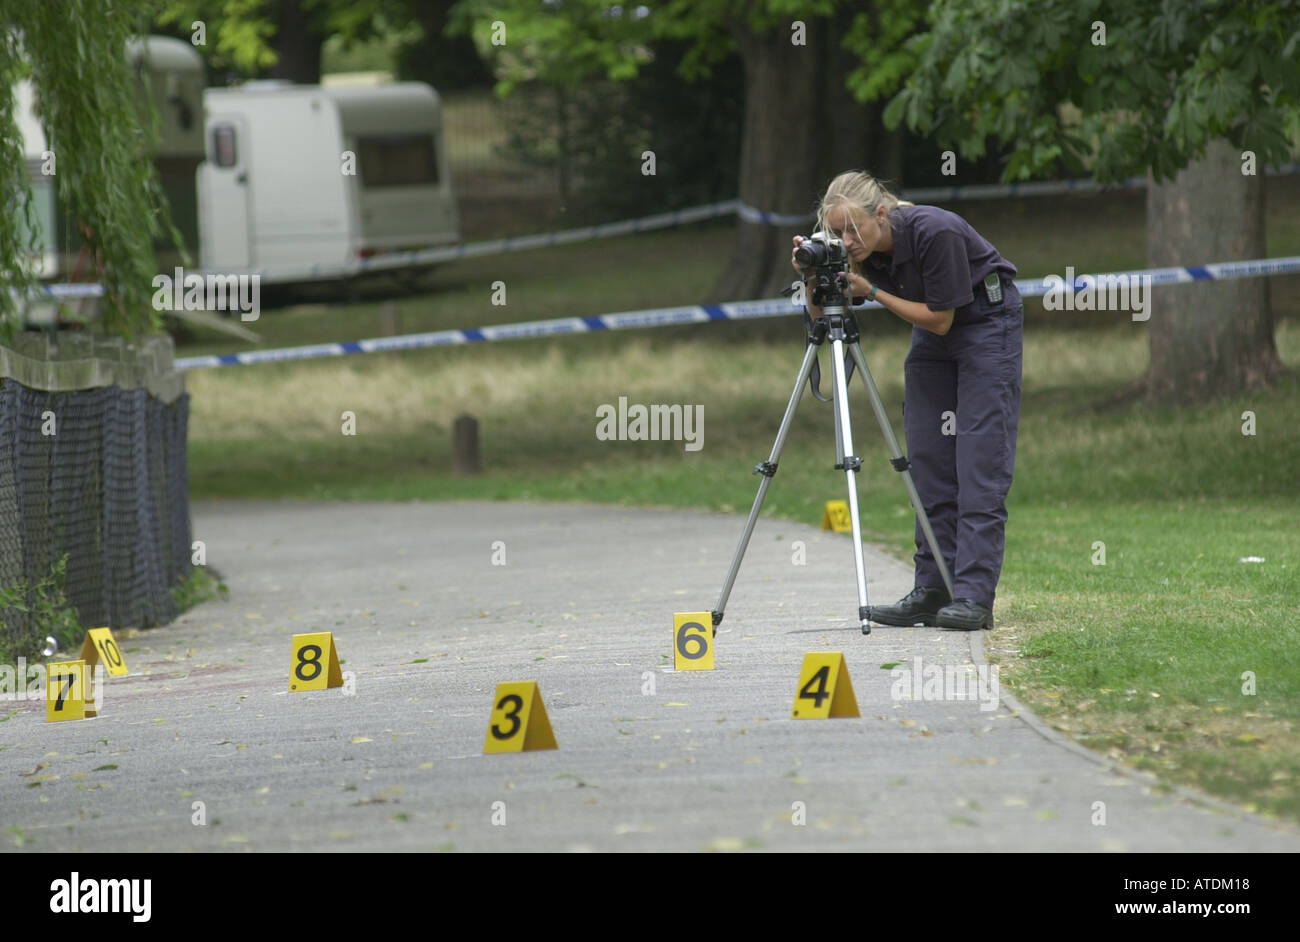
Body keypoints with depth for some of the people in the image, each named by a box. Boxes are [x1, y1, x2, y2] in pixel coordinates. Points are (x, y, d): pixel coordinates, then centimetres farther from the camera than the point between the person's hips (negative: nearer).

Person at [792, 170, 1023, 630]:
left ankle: (974, 597, -18)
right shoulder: (860, 250, -13)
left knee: (980, 461, -13)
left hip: (987, 322, -7)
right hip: (932, 333, 7)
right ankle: (933, 591, 2)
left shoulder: (935, 233, -31)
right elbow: (821, 318, -4)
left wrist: (872, 291, -27)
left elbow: (940, 318, -23)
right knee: (928, 459, 0)